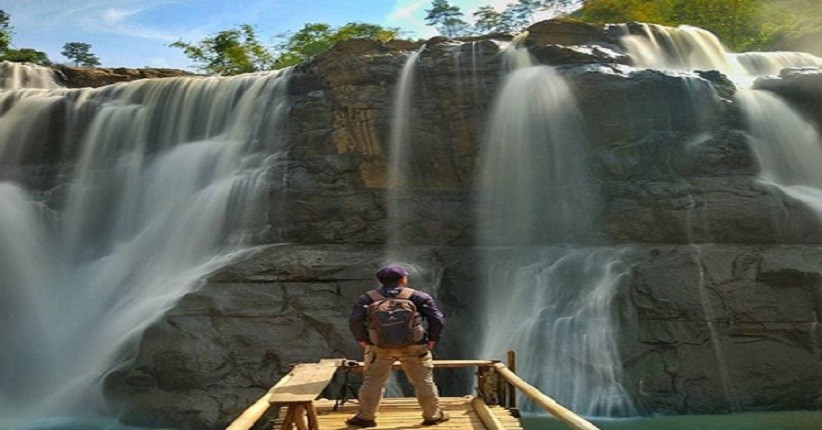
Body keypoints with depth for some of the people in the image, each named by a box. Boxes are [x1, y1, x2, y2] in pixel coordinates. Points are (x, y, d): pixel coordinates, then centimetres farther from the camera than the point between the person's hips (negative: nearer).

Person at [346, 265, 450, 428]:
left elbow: (355, 321, -6)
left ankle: (365, 417, 15)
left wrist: (362, 340, 4)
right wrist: (432, 339, 5)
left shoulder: (367, 298, 4)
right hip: (413, 346, 0)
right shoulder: (419, 297, 2)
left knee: (372, 381, 11)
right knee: (423, 381, 11)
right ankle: (433, 415, 20)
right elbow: (437, 319, -4)